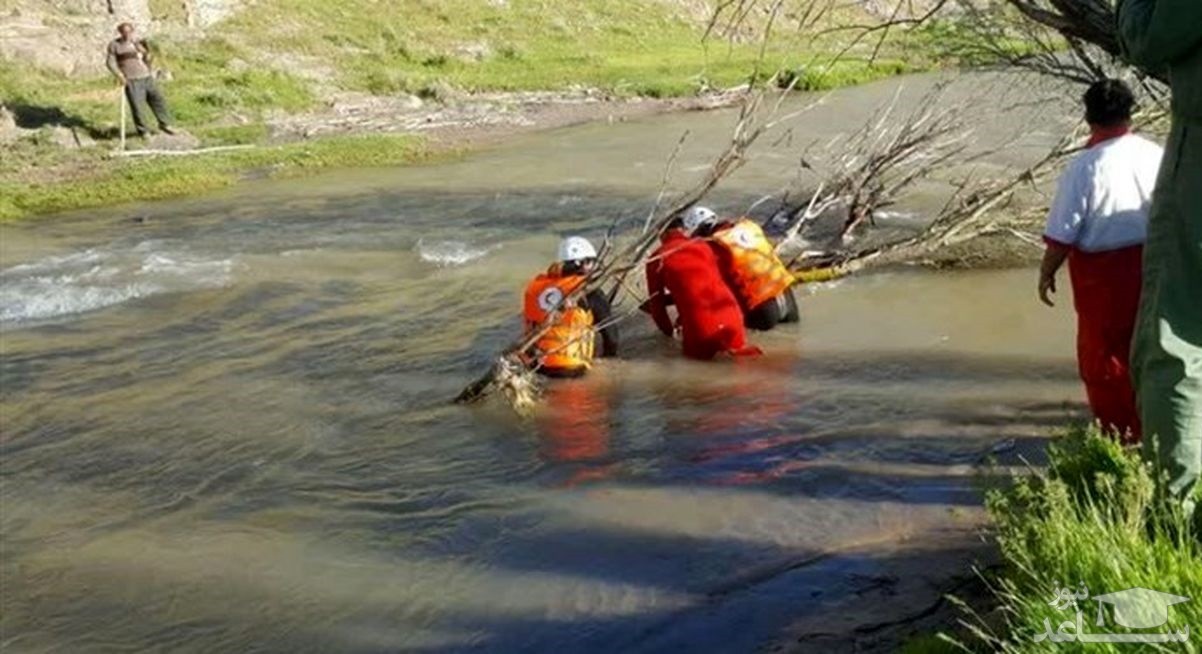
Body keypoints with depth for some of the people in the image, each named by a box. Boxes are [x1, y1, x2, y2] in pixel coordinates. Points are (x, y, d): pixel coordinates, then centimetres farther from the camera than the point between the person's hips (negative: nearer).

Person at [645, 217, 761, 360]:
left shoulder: (657, 259, 9)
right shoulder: (703, 245, 20)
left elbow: (656, 302, 14)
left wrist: (669, 331, 30)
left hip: (700, 324, -3)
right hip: (729, 313, 3)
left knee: (697, 351, 24)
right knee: (735, 343, 29)